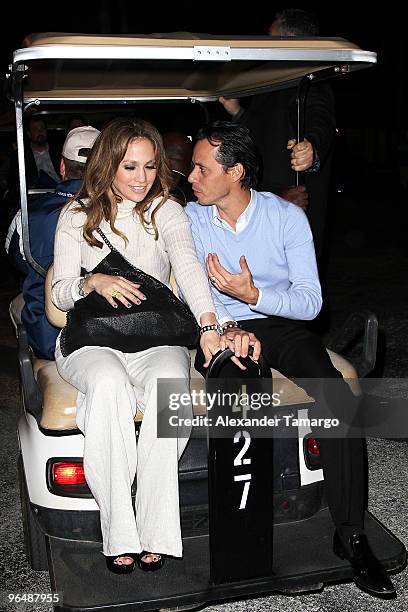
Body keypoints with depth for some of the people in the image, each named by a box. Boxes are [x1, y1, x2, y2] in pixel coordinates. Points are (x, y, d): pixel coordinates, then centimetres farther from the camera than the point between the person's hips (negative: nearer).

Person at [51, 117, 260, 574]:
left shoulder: (166, 211, 6)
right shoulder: (76, 216, 8)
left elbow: (188, 265, -14)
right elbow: (59, 293, 3)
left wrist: (208, 326, -32)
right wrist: (93, 282, -21)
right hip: (92, 338, 0)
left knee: (171, 381, -33)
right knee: (109, 383, -34)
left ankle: (156, 532, -25)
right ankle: (118, 535, -27)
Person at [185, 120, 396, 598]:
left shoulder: (287, 217, -3)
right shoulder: (189, 218, 4)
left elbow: (311, 301, -8)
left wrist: (254, 295, -25)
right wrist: (219, 326, -18)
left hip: (280, 324, 0)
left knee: (339, 398, -27)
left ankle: (350, 535, -15)